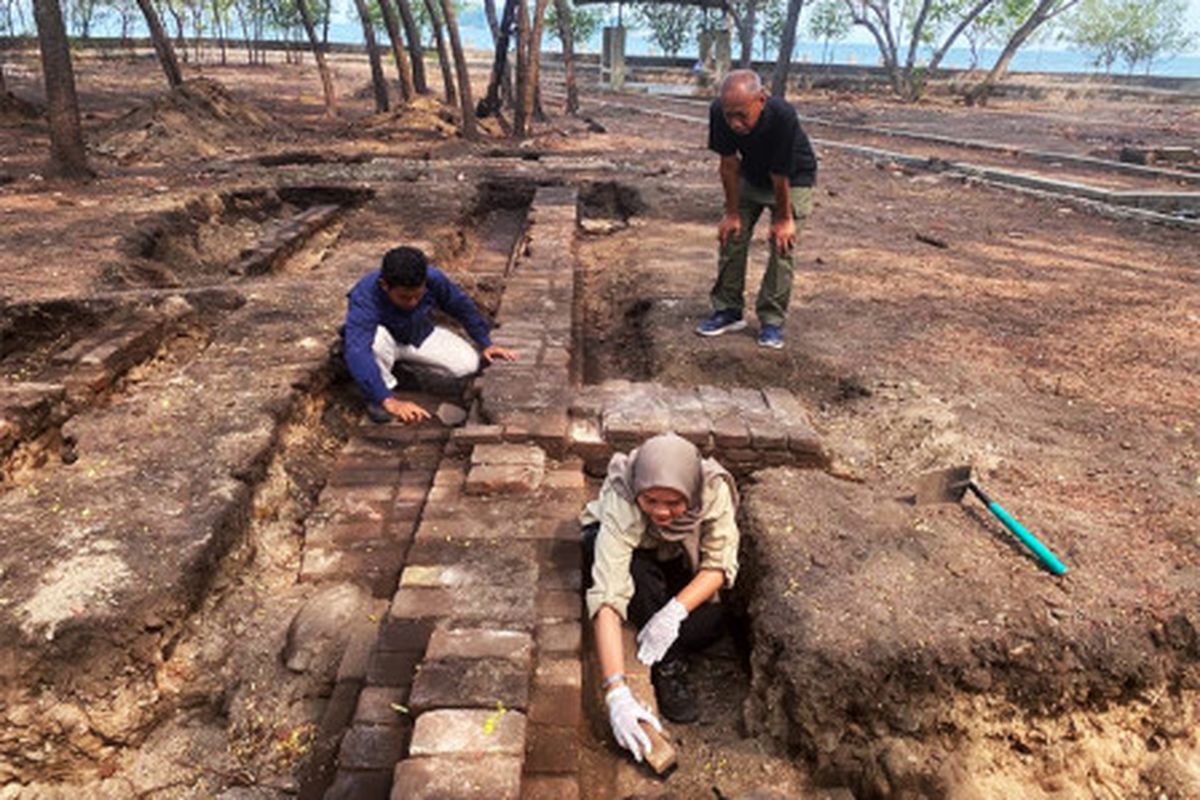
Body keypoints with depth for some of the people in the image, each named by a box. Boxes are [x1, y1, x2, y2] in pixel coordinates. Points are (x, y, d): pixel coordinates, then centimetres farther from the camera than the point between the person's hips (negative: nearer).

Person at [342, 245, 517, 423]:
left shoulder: (433, 279, -28)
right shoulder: (364, 296, -38)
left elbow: (461, 306, -8)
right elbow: (357, 353, -48)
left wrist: (485, 344, -6)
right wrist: (389, 401, -58)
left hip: (419, 337, 4)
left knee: (467, 363, -17)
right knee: (377, 336, -39)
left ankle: (404, 365, 9)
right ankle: (379, 397, -12)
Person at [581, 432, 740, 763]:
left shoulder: (714, 489, -32)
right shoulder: (620, 504, -39)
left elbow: (719, 563, -25)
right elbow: (608, 598, -46)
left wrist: (676, 609, -43)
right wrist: (616, 691, -53)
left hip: (677, 562, 2)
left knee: (710, 624, -25)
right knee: (638, 572, -36)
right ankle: (669, 667, -19)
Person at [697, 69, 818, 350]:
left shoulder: (782, 117, -39)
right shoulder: (718, 112, -29)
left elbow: (780, 177, -29)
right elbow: (729, 164, -17)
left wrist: (784, 219, -18)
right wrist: (732, 212, -11)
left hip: (793, 180, -4)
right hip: (750, 177, 4)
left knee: (782, 246, -10)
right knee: (731, 237, 1)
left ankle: (772, 321, 0)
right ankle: (728, 311, 13)